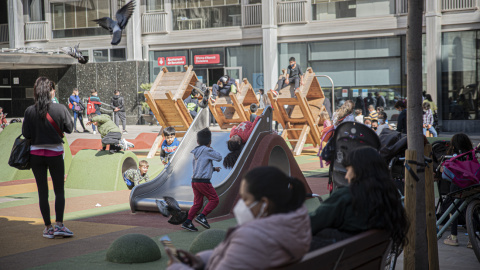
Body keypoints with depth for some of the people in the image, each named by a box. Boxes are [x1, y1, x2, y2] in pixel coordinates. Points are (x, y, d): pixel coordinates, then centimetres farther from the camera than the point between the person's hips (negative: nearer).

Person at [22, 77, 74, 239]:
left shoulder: (30, 111, -7)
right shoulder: (60, 109, -11)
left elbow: (26, 134, -3)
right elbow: (69, 128, -1)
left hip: (36, 153, 1)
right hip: (55, 153, -1)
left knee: (42, 192, 8)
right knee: (59, 191, 9)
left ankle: (48, 227, 11)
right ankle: (59, 225, -1)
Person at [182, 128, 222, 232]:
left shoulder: (196, 152, 16)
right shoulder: (206, 150, -11)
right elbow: (219, 158, -5)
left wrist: (213, 169, 27)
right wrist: (212, 150, 10)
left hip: (195, 181, 8)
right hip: (203, 181, -8)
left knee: (197, 203, 10)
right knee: (214, 199, 3)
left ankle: (187, 222, 4)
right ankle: (202, 216, -8)